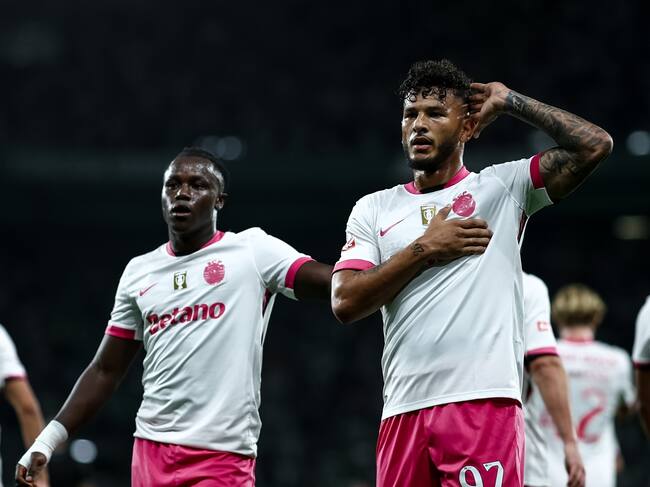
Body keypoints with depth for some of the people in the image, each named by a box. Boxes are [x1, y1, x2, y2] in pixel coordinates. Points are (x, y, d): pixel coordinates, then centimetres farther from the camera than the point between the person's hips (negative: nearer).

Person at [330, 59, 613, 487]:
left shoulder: (502, 187, 9)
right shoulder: (373, 210, 17)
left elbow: (595, 145, -3)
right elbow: (345, 302, 4)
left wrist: (510, 103, 5)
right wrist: (425, 249, -1)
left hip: (485, 405, -3)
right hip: (404, 413, 3)